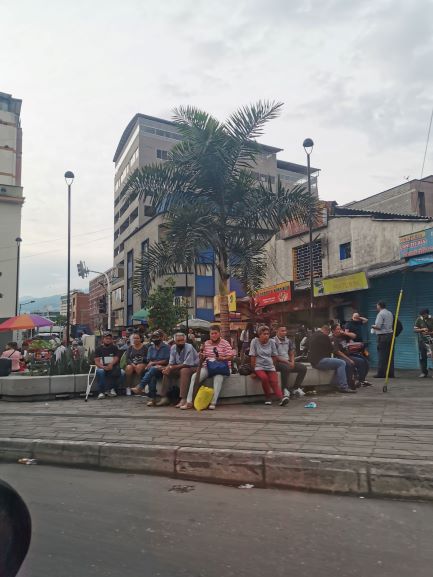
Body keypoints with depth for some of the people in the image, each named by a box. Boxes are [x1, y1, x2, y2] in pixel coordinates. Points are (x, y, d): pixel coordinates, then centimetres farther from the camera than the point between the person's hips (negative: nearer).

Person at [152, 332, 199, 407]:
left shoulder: (189, 347, -21)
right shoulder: (173, 348, -1)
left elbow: (187, 364, -25)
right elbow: (171, 363, 2)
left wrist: (171, 367, -24)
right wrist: (168, 368, -23)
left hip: (193, 367, -7)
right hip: (179, 368, 7)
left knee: (184, 370, -36)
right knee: (166, 371, -11)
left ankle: (183, 399, -39)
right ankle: (164, 397, -10)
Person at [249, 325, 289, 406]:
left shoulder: (272, 342, 5)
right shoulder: (254, 341, -3)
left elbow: (274, 356, 13)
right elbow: (253, 357, -2)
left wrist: (273, 367, 12)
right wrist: (253, 369, -3)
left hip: (270, 366, 2)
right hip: (259, 367, -2)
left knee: (274, 381, -23)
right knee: (264, 378, -30)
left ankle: (281, 397, -40)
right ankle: (268, 398, -13)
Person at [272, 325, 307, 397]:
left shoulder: (288, 341, 14)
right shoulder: (273, 341, -9)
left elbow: (291, 354, 19)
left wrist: (292, 362, -3)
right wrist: (287, 362, -17)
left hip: (288, 362, 7)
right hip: (278, 362, -7)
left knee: (303, 368, -8)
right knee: (286, 367, -38)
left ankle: (295, 388, -3)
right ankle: (285, 389, -24)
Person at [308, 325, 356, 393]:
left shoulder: (313, 335, 18)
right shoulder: (324, 336, -12)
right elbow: (331, 350, -5)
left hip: (313, 361, 11)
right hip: (319, 361, -11)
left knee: (338, 364, 18)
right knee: (341, 363, -13)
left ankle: (340, 385, 10)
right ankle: (343, 387, -16)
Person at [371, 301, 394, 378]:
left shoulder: (380, 314, -10)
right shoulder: (390, 313, 15)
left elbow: (378, 326, -17)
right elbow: (390, 324, 18)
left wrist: (373, 326, 4)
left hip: (383, 336, -8)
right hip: (390, 334, 8)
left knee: (382, 355, -5)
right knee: (390, 355, 8)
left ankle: (381, 373, -4)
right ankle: (390, 373, 10)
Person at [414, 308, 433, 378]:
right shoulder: (419, 320, 2)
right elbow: (415, 329, 1)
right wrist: (422, 329, -16)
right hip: (422, 341, 2)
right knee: (422, 357, 4)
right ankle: (424, 372, 15)